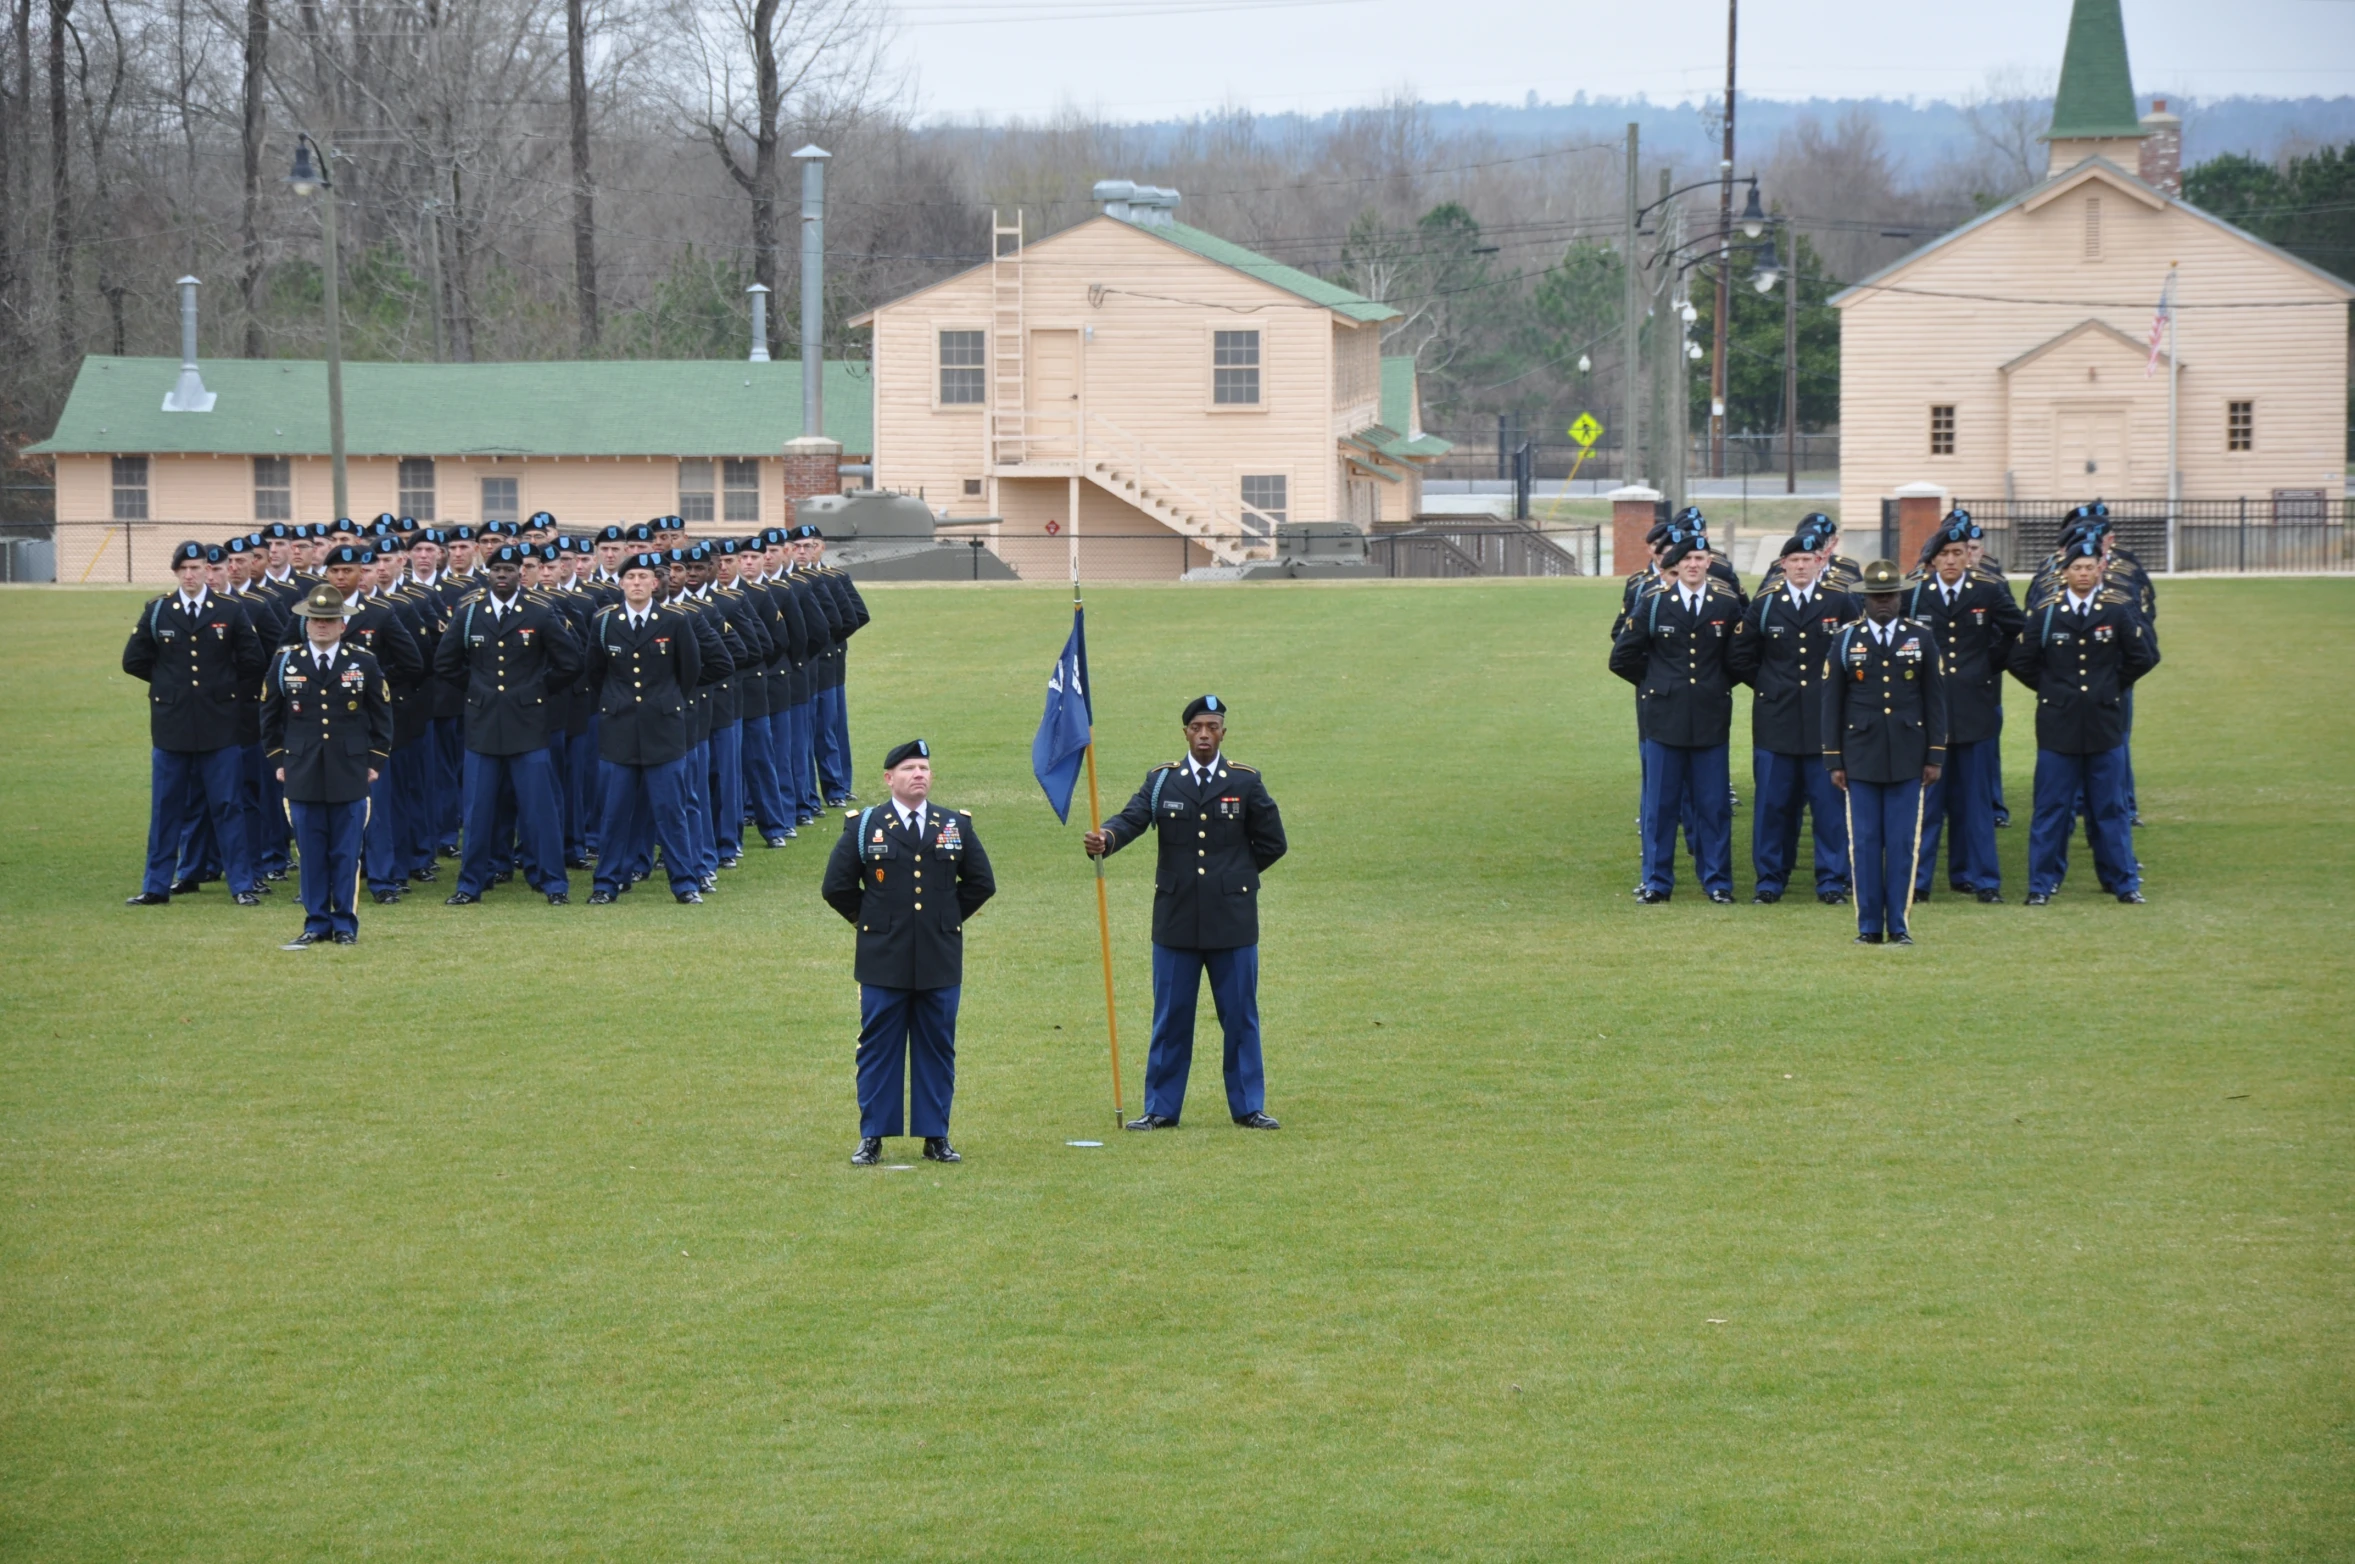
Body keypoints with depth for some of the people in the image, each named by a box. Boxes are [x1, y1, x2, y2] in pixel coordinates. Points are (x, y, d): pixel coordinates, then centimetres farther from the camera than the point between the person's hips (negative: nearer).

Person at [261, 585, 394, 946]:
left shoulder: (364, 663, 2)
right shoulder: (285, 663, 4)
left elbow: (382, 717, 8)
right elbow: (270, 717, 11)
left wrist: (375, 763, 2)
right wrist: (278, 761, 6)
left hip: (350, 777, -1)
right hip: (302, 774, 1)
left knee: (346, 853, 2)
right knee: (311, 852, 3)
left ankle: (345, 924, 9)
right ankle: (316, 923, 10)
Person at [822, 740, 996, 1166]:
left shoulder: (956, 826, 8)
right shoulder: (863, 826, 1)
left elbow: (981, 883, 16)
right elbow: (836, 887, 5)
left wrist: (949, 918, 11)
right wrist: (868, 919, 5)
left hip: (940, 964, 2)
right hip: (884, 963, -2)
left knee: (937, 1049, 6)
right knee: (878, 1048, 1)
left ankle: (936, 1136, 13)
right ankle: (872, 1138, 7)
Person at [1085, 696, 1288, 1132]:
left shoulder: (1246, 782, 4)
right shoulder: (1161, 781, 4)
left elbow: (1272, 843, 10)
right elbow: (1132, 819, -12)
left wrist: (1233, 877, 7)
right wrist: (1105, 839, -34)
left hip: (1232, 919, 0)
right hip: (1176, 919, 0)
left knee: (1240, 1018, 4)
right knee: (1170, 1018, 5)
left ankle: (1248, 1107, 12)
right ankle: (1161, 1109, 11)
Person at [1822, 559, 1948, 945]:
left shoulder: (1922, 638, 5)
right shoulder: (1845, 640, 5)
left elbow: (1935, 700, 6)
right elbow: (1832, 703, 5)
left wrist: (1935, 756, 1)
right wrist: (1833, 761, 0)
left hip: (1907, 758, 0)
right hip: (1861, 757, 0)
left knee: (1903, 843, 0)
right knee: (1865, 843, 1)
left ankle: (1899, 924, 4)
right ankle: (1869, 925, 6)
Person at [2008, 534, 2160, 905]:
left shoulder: (2120, 609, 0)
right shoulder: (2046, 612, 0)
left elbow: (2144, 655, 3)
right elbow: (2021, 661, 6)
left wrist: (2115, 686, 6)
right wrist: (2051, 688, 6)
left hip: (2105, 723, 0)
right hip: (2057, 724, 0)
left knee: (2110, 806, 6)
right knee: (2051, 807, 2)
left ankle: (2123, 882, 13)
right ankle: (2042, 884, 7)